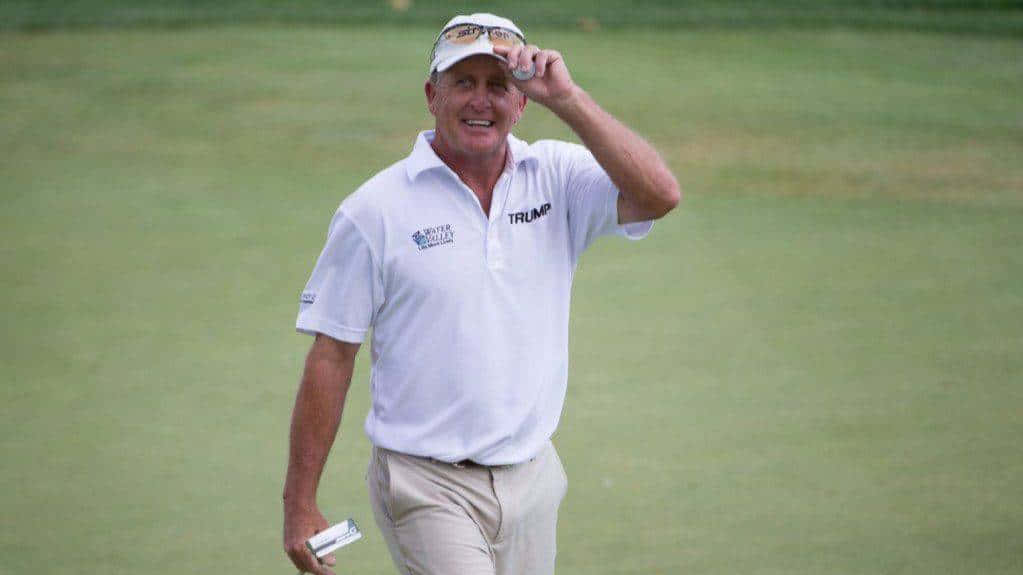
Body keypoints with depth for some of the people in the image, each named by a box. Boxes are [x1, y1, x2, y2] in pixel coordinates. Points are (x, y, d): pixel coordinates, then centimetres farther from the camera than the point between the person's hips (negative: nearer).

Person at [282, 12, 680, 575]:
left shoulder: (559, 178, 3)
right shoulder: (374, 210, -5)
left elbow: (657, 195, -16)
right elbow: (330, 358, -3)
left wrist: (566, 98, -21)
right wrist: (299, 504, -3)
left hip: (531, 480, 4)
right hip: (427, 487, -4)